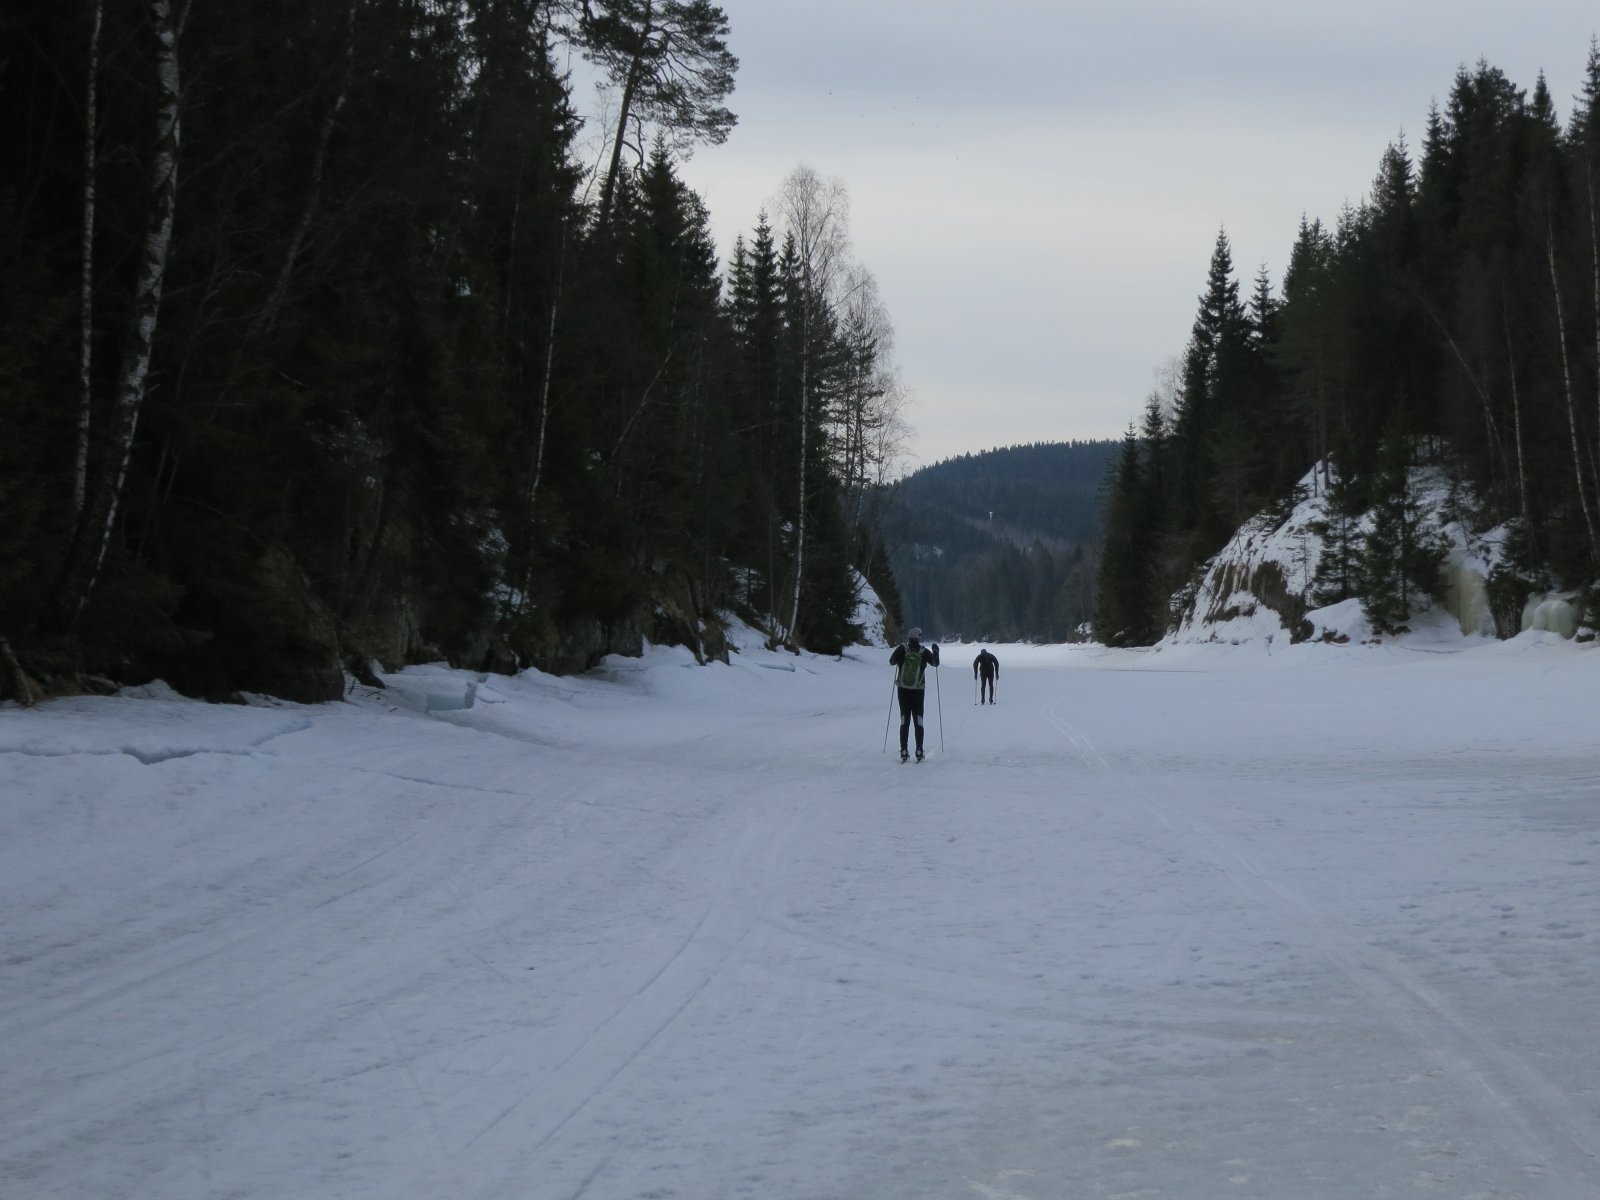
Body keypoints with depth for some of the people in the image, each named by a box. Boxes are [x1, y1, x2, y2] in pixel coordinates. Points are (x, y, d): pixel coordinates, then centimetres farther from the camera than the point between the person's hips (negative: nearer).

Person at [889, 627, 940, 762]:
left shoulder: (902, 648, -8)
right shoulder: (924, 651, -7)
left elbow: (891, 661, 0)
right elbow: (935, 663, 6)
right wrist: (935, 651, 23)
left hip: (903, 689, 1)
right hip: (918, 690, 0)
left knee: (904, 719, 5)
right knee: (918, 720, 5)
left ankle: (904, 751, -1)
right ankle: (919, 751, -2)